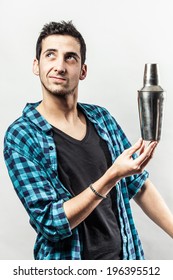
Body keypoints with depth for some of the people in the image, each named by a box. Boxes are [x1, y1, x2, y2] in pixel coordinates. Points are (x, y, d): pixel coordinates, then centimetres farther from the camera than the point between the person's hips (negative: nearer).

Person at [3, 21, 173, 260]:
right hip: (67, 259, -4)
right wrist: (112, 176, -29)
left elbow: (139, 185, 5)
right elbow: (49, 223, -20)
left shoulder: (102, 118, -2)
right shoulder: (21, 136, -16)